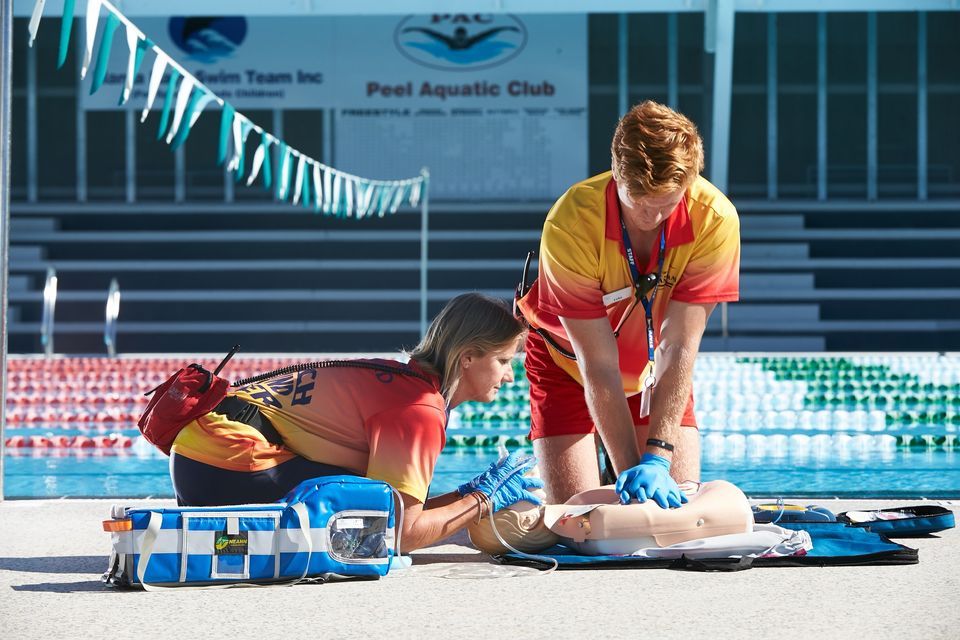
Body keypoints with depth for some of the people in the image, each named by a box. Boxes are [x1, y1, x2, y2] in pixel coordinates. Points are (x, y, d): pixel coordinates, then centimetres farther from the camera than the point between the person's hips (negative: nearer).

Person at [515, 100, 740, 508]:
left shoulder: (714, 219, -30)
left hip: (654, 367, 2)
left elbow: (679, 347, -30)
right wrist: (629, 469, -37)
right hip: (567, 359, -2)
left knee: (678, 504, -9)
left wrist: (657, 458, -37)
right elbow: (598, 364, -33)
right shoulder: (572, 223, -35)